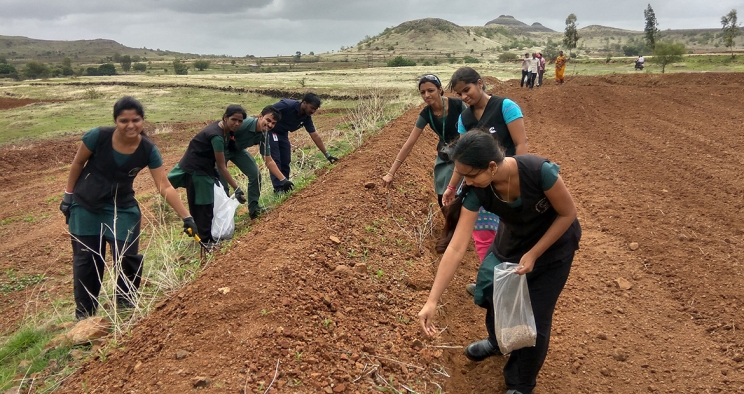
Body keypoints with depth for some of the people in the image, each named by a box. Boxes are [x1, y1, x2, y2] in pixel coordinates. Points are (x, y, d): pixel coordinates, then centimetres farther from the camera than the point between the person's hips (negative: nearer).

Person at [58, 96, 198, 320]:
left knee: (127, 258, -1)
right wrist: (68, 194, 1)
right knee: (86, 260, 8)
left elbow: (165, 187, -20)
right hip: (86, 205, -1)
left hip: (122, 208, 1)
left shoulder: (148, 150, -19)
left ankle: (126, 305, 22)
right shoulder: (98, 136, -22)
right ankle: (84, 314, 25)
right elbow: (78, 163, -5)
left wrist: (186, 217, -26)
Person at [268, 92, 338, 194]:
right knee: (275, 160, -12)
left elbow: (315, 136, -4)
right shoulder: (287, 105, -29)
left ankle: (285, 187, 15)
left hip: (283, 134, 7)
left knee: (286, 161, 5)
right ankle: (278, 189, -9)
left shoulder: (306, 117, -8)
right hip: (269, 131, -7)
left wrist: (327, 154, -5)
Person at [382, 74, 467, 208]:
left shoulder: (457, 105, -21)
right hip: (444, 159, 4)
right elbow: (409, 144, -12)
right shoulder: (426, 115, -13)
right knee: (444, 202, 5)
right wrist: (391, 173, -15)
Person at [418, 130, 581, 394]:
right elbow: (456, 247, -27)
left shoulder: (539, 171, -38)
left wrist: (533, 255, -23)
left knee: (534, 317, 1)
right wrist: (432, 301, -30)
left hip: (554, 243, -4)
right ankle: (498, 342, 49)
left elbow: (568, 214, -21)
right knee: (490, 292, 14)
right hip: (514, 239, 4)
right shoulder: (476, 191, -26)